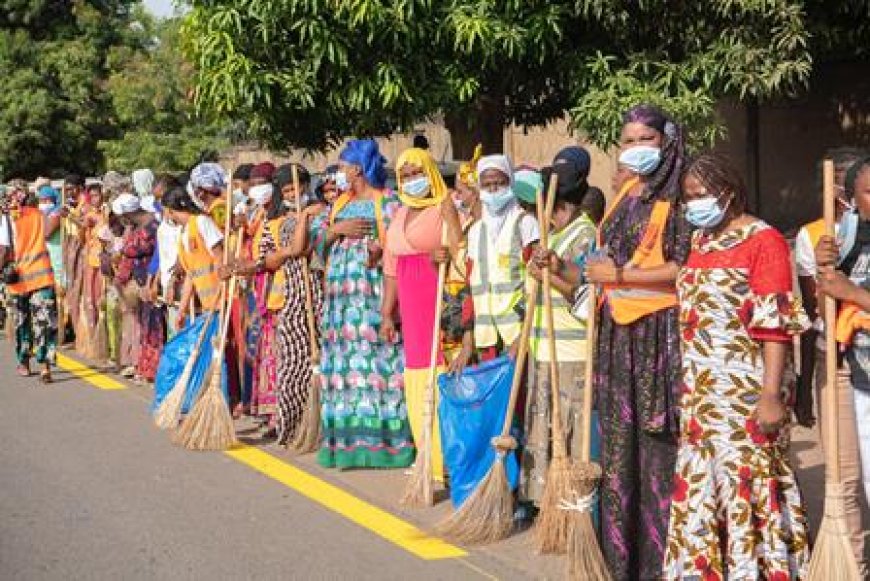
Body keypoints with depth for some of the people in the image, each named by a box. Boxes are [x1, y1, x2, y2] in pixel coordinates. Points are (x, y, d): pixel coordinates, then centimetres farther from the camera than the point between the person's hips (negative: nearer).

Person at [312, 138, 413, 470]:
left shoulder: (387, 202, 0)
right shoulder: (340, 204, 19)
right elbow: (317, 236, 12)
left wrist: (381, 249, -23)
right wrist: (338, 229, -5)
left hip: (374, 294, -6)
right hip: (342, 292, 6)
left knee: (375, 358, -8)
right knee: (343, 361, 3)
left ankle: (381, 437, -5)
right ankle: (349, 438, 7)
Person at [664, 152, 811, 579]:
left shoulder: (763, 240, -9)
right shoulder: (700, 241, 14)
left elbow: (775, 324, -15)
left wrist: (771, 394, -21)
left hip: (744, 390, -7)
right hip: (701, 389, 7)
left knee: (746, 477, -3)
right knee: (703, 479, 10)